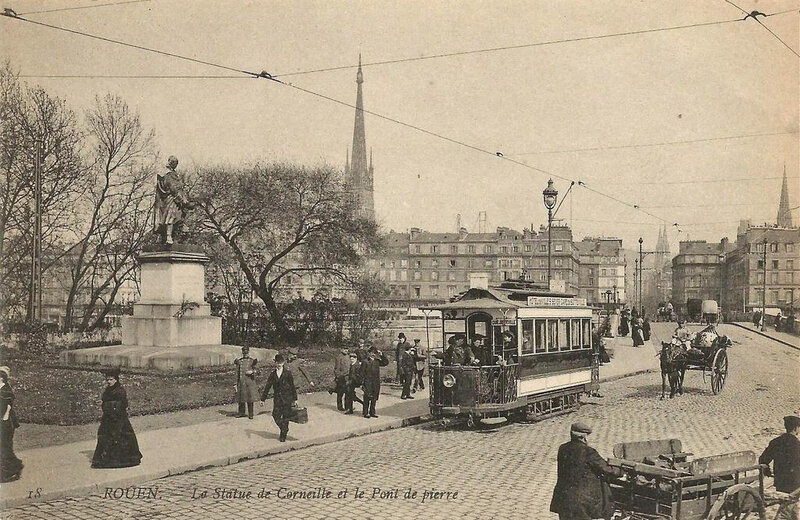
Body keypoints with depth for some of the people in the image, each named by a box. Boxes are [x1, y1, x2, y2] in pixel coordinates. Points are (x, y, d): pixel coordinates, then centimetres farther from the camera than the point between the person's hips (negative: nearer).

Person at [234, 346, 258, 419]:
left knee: (250, 399, 0)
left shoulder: (252, 361, 4)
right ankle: (241, 413, 20)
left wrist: (252, 372, -17)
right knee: (241, 399, 7)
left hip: (250, 381, -2)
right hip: (241, 382, 2)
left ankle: (250, 414, 8)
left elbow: (254, 371, 7)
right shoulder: (239, 361, 8)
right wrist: (236, 383, 7)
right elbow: (237, 373, 9)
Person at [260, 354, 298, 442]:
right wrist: (263, 399, 6)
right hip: (277, 398, 3)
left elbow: (292, 386, 1)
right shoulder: (273, 374, 7)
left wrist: (295, 399, 0)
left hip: (287, 398, -3)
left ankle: (283, 436, 14)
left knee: (285, 417, 1)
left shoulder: (288, 373, -1)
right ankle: (285, 430, 17)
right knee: (276, 415, -7)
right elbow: (267, 387, 9)